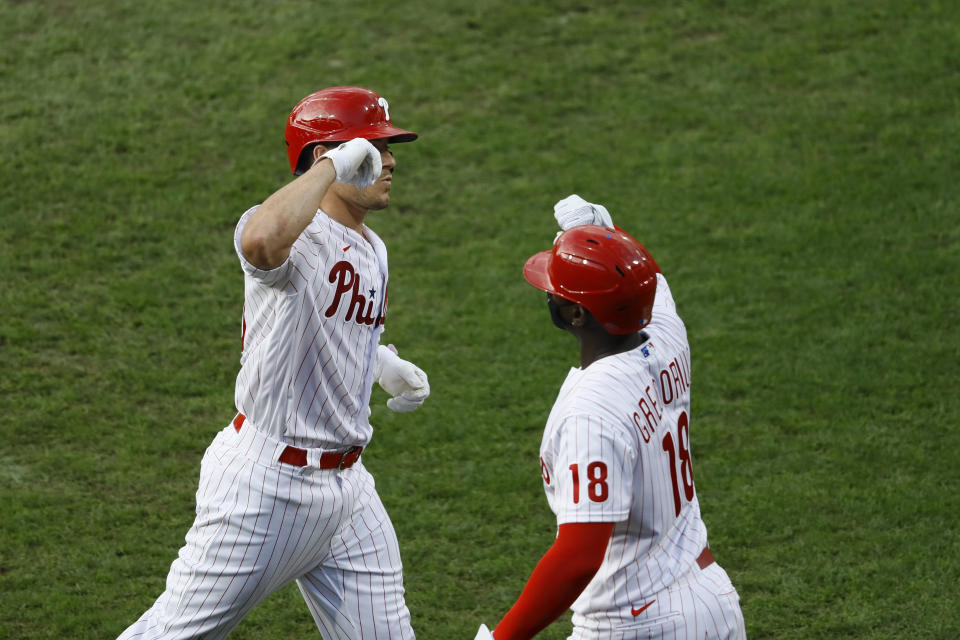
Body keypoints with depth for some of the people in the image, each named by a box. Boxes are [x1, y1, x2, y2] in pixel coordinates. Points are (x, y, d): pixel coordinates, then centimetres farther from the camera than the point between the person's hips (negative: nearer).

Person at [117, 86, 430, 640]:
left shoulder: (372, 249, 13)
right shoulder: (296, 236, -17)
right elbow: (261, 240, -44)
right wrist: (333, 164, -33)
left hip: (346, 486, 8)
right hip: (266, 484, -8)